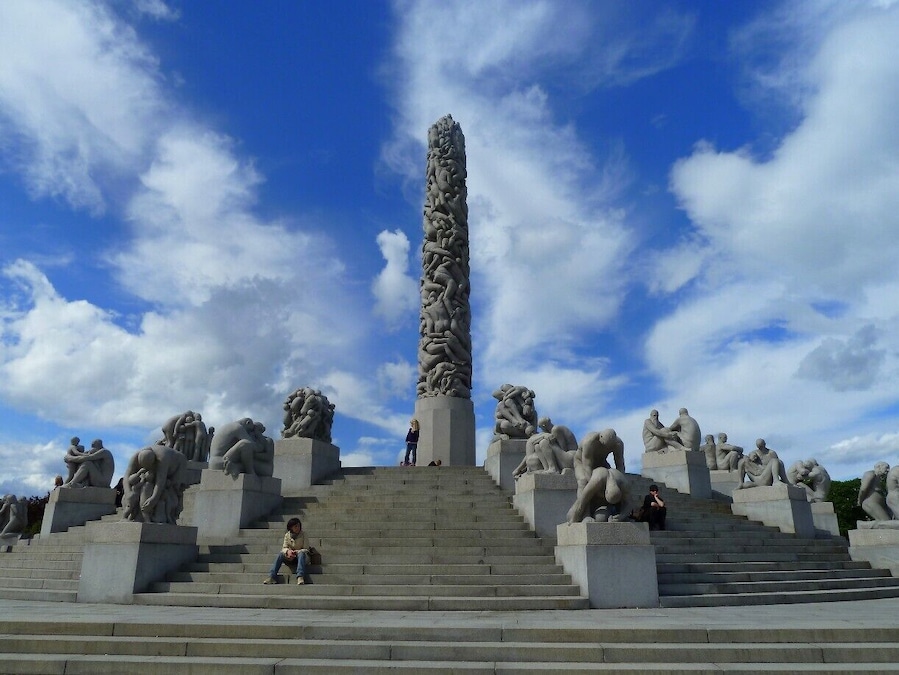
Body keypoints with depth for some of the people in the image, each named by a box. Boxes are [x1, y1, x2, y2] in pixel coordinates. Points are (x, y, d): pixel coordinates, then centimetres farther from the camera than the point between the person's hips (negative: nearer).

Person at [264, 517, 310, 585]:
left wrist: (296, 552, -27)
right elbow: (284, 548, -1)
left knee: (301, 553, -37)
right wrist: (288, 551, -26)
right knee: (280, 553, -26)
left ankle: (300, 577, -54)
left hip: (301, 557, -3)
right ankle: (272, 577, -34)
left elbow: (306, 549, -9)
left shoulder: (303, 535, -6)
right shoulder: (287, 535, 2)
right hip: (290, 558, 3)